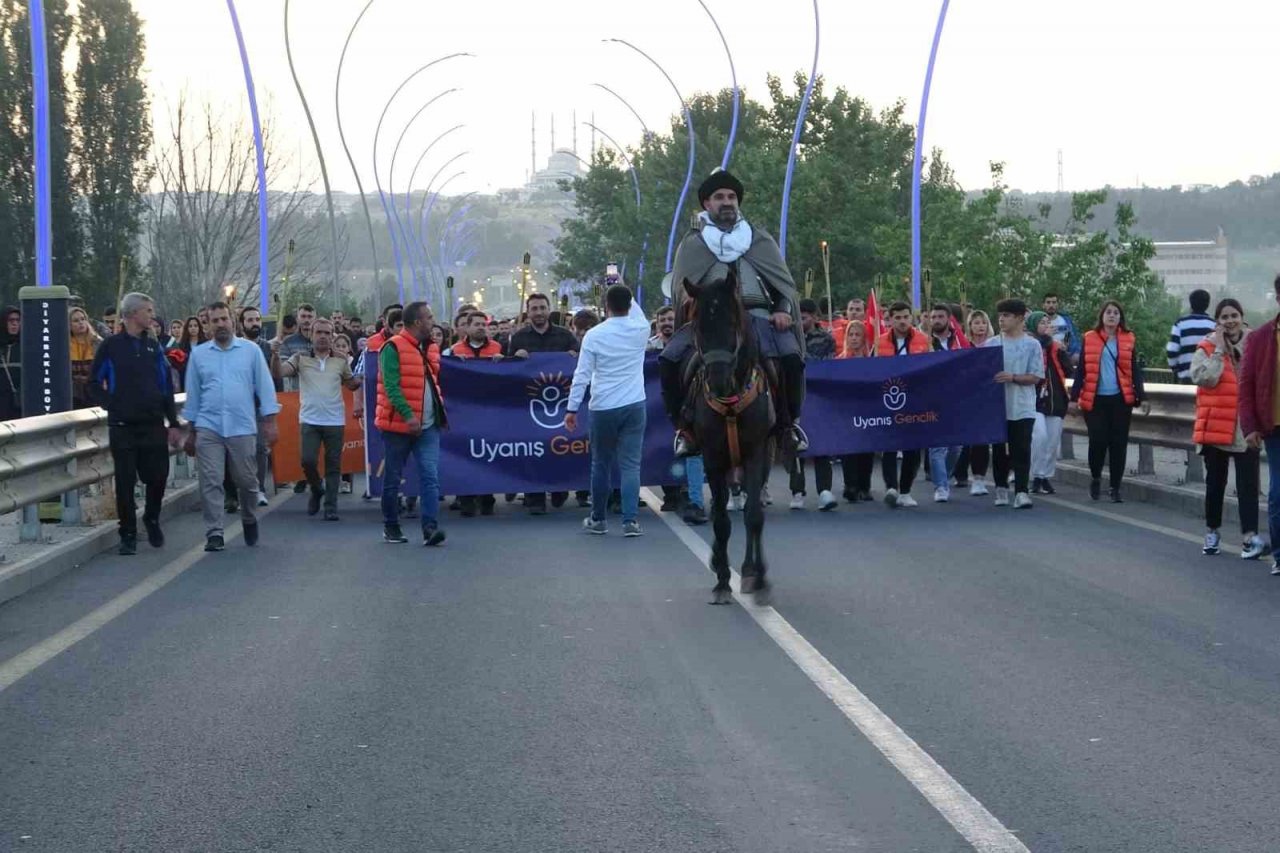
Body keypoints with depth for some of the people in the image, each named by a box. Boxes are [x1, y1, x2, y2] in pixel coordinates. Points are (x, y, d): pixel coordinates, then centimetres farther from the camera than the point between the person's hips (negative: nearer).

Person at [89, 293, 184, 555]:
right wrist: (110, 405, -7)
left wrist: (173, 423, 6)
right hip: (122, 426, -3)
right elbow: (94, 381, 5)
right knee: (125, 481, 0)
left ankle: (152, 519, 26)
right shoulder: (111, 346, 0)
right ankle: (128, 534, 9)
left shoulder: (154, 347, 10)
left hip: (154, 425, 3)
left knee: (157, 477, 1)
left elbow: (167, 387, 11)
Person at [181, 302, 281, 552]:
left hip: (243, 428, 0)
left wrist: (270, 422, -3)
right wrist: (192, 432, 13)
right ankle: (214, 533, -2)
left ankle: (249, 520, 33)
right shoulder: (198, 354, 7)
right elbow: (193, 393, 12)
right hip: (208, 428, 1)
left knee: (246, 480, 8)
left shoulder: (251, 350, 3)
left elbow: (265, 386, 4)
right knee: (211, 482, -5)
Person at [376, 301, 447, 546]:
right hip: (399, 425, -5)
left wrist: (440, 412, 14)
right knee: (393, 478, 6)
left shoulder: (431, 349, 14)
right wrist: (408, 415, -25)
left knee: (430, 476, -9)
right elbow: (391, 386, -17)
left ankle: (430, 527, -13)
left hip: (428, 426, 5)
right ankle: (390, 526, 18)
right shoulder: (393, 348, -9)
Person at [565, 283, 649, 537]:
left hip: (603, 408, -1)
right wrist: (624, 292, 33)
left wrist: (572, 409, -1)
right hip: (634, 405, 1)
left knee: (601, 464, 11)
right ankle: (630, 520, -7)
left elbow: (582, 375, -7)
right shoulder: (640, 331, -2)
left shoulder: (594, 335, -7)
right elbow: (639, 314, 25)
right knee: (630, 464, 1)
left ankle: (598, 520, 20)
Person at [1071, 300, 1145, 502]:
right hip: (1095, 400, -1)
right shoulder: (1089, 338, 5)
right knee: (1097, 440, -6)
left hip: (1120, 400, 1)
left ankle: (1115, 488, 9)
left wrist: (1140, 397, 0)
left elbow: (1135, 370, 7)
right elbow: (1081, 369, 5)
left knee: (1118, 444, 1)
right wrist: (1074, 396, 1)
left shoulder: (1129, 340, 7)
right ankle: (1095, 478, 20)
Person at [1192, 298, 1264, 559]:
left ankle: (1250, 537, -10)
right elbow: (1202, 377, -16)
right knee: (1215, 482, 10)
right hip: (1216, 426, 0)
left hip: (1246, 427, 0)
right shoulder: (1207, 348, 1)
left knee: (1247, 483, -5)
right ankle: (1212, 531, 24)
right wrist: (1219, 350, -12)